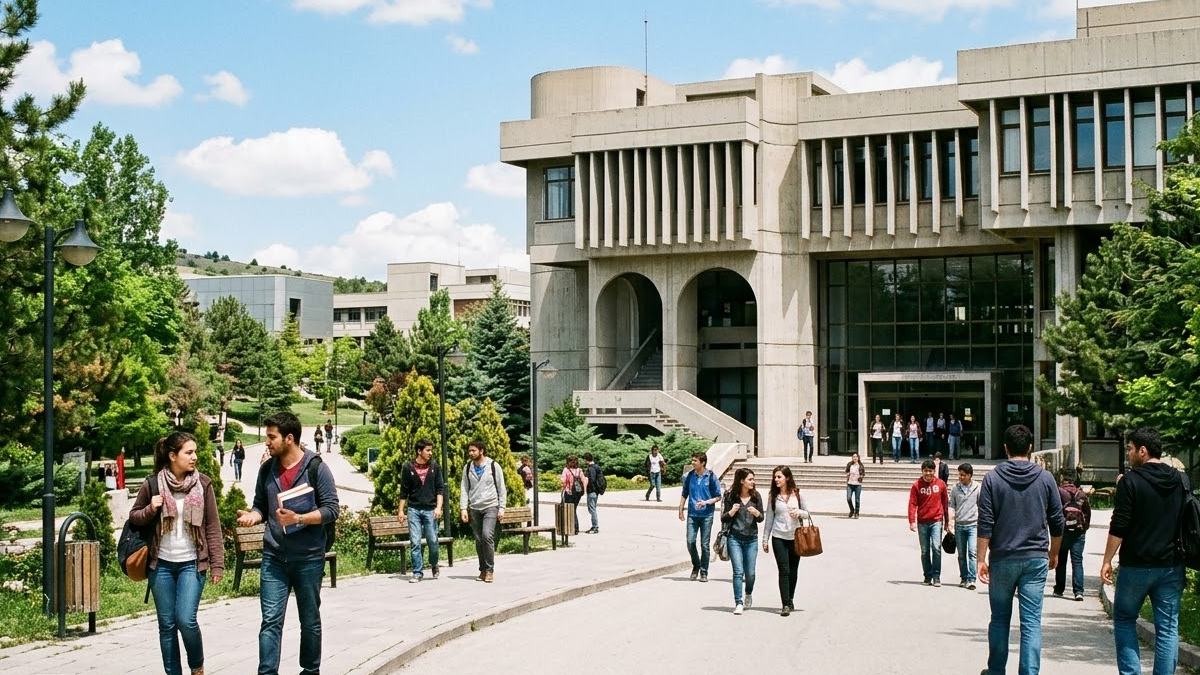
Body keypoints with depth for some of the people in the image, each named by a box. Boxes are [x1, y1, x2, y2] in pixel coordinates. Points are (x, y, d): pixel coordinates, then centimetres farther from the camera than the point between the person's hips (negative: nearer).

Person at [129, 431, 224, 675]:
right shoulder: (152, 484, -1)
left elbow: (213, 527, 1)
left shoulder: (203, 484, -1)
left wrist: (217, 563, -3)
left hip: (191, 564, -1)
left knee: (186, 620, -11)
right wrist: (150, 510, -11)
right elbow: (134, 518, 10)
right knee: (167, 624, 6)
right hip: (161, 564, 1)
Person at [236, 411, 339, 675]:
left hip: (308, 558, -3)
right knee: (270, 620, -5)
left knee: (310, 621, 11)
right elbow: (261, 505, 15)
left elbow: (331, 510, -9)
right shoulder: (267, 469, 6)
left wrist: (298, 518, -23)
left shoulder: (316, 468, -8)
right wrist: (253, 515, -8)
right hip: (274, 557, 3)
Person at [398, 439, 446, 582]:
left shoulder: (435, 467, 3)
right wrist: (401, 511, 4)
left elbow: (440, 489, 2)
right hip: (413, 510, 0)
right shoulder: (408, 468, 1)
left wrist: (439, 507, -9)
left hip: (430, 510, 0)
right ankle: (417, 572, 4)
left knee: (433, 541, 2)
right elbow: (404, 491, 7)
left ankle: (434, 565, 28)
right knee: (414, 542, -3)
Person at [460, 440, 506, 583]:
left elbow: (501, 488, 2)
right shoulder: (467, 468, 8)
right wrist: (463, 508, -3)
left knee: (487, 535, -18)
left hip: (490, 507, -3)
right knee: (479, 540, 5)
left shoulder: (493, 466, -1)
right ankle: (483, 570, 16)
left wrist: (501, 507, -4)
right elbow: (464, 489, 7)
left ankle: (490, 569, -10)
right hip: (474, 509, 4)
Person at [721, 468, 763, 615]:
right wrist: (732, 511, -16)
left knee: (750, 572, 5)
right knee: (738, 571, -9)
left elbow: (761, 519, 8)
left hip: (751, 539, 2)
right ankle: (738, 603, -5)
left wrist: (756, 513, -14)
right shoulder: (731, 496, -2)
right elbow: (724, 518, 4)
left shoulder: (756, 496, 3)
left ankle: (748, 593, 34)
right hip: (735, 538, -2)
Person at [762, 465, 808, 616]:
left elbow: (807, 513, 7)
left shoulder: (797, 494, 0)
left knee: (793, 571, 9)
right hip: (779, 537, -1)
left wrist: (799, 512, -16)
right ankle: (785, 604, -8)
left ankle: (790, 600, 25)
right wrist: (765, 539, 7)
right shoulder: (773, 496, 3)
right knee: (784, 570, -8)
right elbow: (769, 518, 7)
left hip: (795, 537, 1)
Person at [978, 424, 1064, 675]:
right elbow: (1057, 522, 5)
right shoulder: (1045, 478, 1)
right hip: (1036, 559, 1)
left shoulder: (993, 478, -4)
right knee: (1031, 622, 1)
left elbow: (985, 524, -7)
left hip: (1003, 559, 0)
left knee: (999, 619, 13)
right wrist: (1054, 553, 20)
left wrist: (982, 559, -2)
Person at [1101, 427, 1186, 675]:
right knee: (1168, 626, 6)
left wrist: (1107, 560, -6)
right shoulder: (1180, 481, 7)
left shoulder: (1131, 481, -10)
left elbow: (1119, 527, -12)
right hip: (1172, 566, 4)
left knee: (1124, 620, 10)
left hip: (1137, 566, -4)